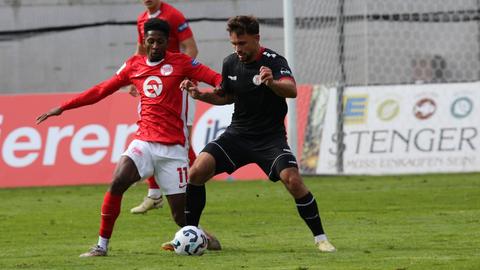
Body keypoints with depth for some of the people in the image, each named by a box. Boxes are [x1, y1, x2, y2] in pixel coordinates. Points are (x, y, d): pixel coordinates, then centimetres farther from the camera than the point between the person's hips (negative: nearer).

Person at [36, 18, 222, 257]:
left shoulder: (180, 62, -1)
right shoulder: (134, 65, 10)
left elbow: (216, 79, -8)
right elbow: (101, 91, 17)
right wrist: (62, 108, 18)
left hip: (172, 148, -3)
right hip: (143, 142, 3)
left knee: (181, 215, -3)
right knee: (116, 184, -22)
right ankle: (102, 245, -13)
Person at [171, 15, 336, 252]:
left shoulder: (274, 61, -15)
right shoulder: (230, 63, 2)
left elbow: (292, 90, -34)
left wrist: (272, 83, -55)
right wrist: (200, 95, 2)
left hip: (270, 137, -4)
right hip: (237, 134, 4)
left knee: (293, 180, -25)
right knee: (198, 171, -14)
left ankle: (320, 238, -9)